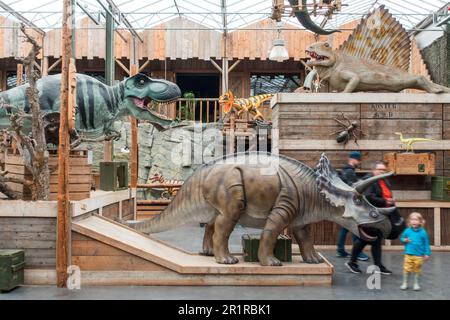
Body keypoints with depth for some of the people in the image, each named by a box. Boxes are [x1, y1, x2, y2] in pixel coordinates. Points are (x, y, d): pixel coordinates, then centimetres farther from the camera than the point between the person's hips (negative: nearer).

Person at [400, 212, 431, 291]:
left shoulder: (423, 232, -6)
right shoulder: (407, 231, -2)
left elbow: (426, 243, 0)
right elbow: (401, 238, 12)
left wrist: (427, 254, 0)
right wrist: (404, 240, -10)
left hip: (419, 255, -1)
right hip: (408, 254, 1)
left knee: (417, 270, 9)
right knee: (406, 269, 2)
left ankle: (416, 284, 27)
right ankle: (405, 283, 17)